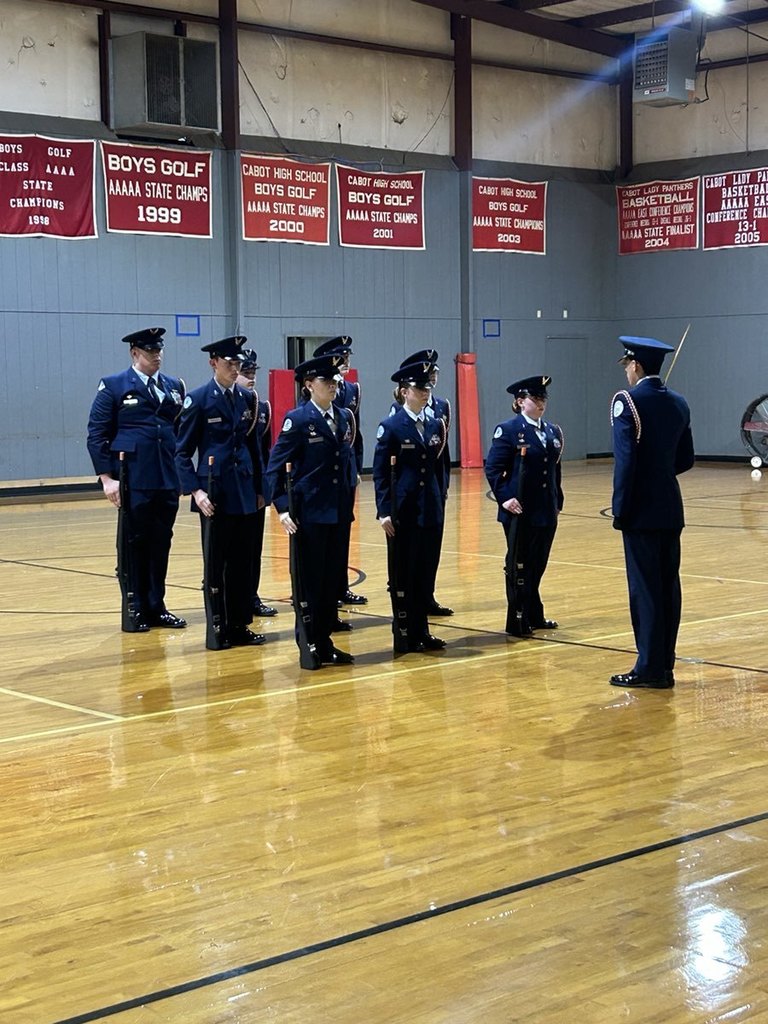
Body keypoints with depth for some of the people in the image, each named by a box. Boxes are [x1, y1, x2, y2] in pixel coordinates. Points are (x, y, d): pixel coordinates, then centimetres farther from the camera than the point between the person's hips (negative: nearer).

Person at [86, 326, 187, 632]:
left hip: (168, 480, 4)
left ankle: (157, 607, 18)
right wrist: (106, 478, -10)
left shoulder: (174, 386, 13)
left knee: (161, 543, 8)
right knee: (135, 543, 1)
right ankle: (135, 610, 11)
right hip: (133, 480, -4)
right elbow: (97, 434, -3)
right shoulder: (113, 385, 0)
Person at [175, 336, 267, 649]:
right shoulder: (198, 399, -5)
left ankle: (240, 626, 15)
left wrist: (260, 489, 11)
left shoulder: (247, 398, 9)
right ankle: (217, 629, 11)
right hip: (216, 492, -4)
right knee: (216, 564, 3)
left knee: (242, 562, 7)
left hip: (245, 492, 5)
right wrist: (195, 490, -16)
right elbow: (182, 452, -6)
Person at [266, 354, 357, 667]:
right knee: (310, 580, 1)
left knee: (333, 579, 9)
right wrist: (282, 508, -16)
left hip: (339, 512, 6)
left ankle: (325, 642, 19)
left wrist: (350, 493, 7)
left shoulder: (344, 417, 10)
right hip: (310, 513, -6)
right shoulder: (297, 419, -8)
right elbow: (275, 467, -9)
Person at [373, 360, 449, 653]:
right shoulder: (391, 427, -6)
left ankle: (421, 630, 17)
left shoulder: (436, 425, 9)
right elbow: (380, 473, -7)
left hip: (431, 509, 5)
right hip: (404, 510, -5)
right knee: (404, 572, 2)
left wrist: (441, 502, 10)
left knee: (426, 571, 8)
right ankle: (405, 633, 11)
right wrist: (384, 512, -13)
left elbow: (438, 468, 14)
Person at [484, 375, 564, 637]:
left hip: (546, 512, 6)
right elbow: (493, 468, -9)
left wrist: (558, 502, 13)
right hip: (520, 511, -6)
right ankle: (518, 621, 9)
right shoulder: (508, 430, -7)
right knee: (518, 566, 2)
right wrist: (504, 497, -16)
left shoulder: (552, 431, 12)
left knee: (538, 565, 13)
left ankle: (534, 616, 24)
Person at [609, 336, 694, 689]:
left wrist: (620, 509, -13)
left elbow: (626, 459, -17)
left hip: (641, 510, -7)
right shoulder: (678, 403, 10)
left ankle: (649, 667, 0)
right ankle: (665, 667, 14)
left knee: (644, 588, -3)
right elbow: (685, 459, 15)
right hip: (671, 508, 7)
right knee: (668, 585, 9)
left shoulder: (627, 400, -11)